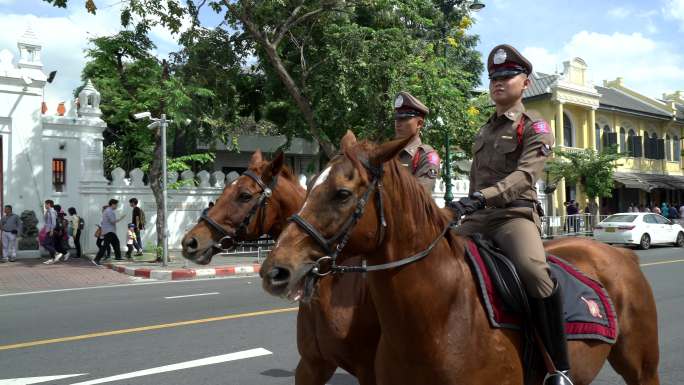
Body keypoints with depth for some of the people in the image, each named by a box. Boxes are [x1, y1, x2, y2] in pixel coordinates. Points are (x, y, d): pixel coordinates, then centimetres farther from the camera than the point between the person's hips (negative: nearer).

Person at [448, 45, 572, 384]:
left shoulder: (536, 129, -1)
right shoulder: (484, 131, 20)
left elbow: (524, 175, -20)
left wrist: (481, 197, -34)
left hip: (516, 214, -7)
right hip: (477, 218, 7)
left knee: (533, 269, -36)